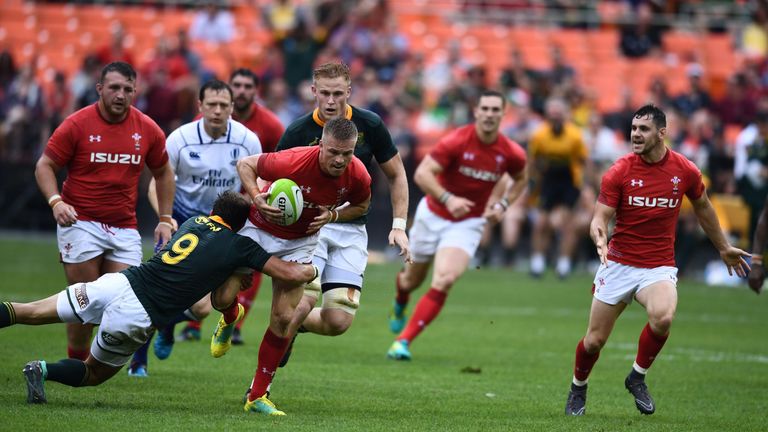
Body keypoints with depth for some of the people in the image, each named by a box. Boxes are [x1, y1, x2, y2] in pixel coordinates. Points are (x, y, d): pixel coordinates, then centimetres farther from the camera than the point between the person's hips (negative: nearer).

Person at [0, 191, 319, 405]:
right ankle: (44, 370, -7)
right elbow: (294, 274, 8)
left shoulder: (194, 221, 20)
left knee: (29, 313, 7)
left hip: (118, 283, 4)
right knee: (95, 374, 19)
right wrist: (311, 269, 27)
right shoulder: (240, 246, 5)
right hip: (137, 317, -4)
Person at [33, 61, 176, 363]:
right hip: (80, 222, -3)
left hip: (125, 228, 3)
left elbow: (163, 173, 18)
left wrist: (165, 219, 11)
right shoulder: (77, 124, -6)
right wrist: (56, 201, -18)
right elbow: (45, 166, -1)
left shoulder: (148, 129, 3)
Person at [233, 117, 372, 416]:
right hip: (259, 229, -2)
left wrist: (332, 216, -18)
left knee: (284, 317, -5)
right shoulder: (293, 162, -34)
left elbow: (361, 206, 1)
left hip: (300, 241, 2)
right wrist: (257, 198, -34)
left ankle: (257, 396, 7)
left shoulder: (358, 176, -22)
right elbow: (245, 164, -18)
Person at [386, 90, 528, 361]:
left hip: (467, 224, 1)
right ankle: (399, 307, 56)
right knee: (412, 280, 17)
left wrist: (503, 204, -3)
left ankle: (404, 340, -19)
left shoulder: (512, 153, -10)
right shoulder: (457, 141, -20)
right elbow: (422, 173, -26)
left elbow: (521, 180, 13)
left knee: (444, 281, -24)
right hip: (433, 215, 0)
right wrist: (448, 199, -39)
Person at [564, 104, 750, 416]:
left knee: (663, 318, -31)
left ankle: (637, 377, -5)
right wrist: (600, 241, -34)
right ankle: (578, 388, 34)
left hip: (659, 267, 0)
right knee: (595, 340, 2)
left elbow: (703, 208, 16)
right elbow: (599, 219, -11)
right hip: (618, 264, 0)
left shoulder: (685, 171, -3)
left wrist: (724, 248, 25)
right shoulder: (618, 172, -9)